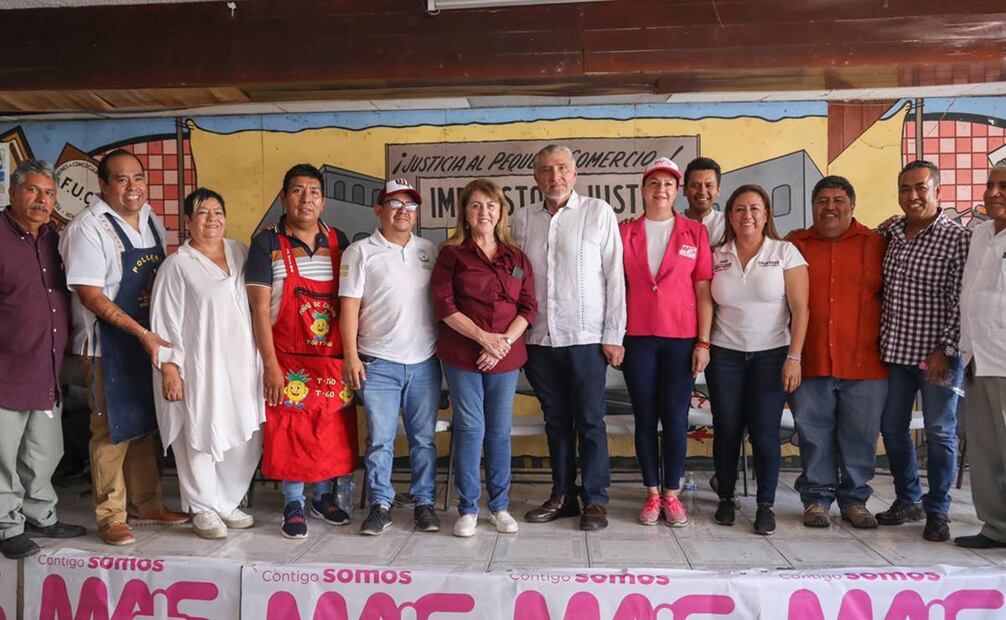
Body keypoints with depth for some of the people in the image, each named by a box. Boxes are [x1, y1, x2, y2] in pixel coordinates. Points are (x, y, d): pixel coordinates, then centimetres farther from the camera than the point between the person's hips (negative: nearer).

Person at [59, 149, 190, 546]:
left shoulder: (151, 220, 7)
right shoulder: (89, 228, -13)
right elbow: (90, 295, -18)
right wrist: (141, 333, -23)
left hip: (150, 340, 7)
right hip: (109, 345, -6)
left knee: (144, 425, 14)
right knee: (112, 431, 1)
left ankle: (146, 505, 27)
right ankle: (110, 516, 13)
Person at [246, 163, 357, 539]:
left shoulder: (338, 242, 4)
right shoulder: (267, 243, -5)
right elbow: (259, 308, -9)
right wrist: (270, 364, -14)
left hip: (333, 357, 3)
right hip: (287, 358, -3)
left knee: (331, 428, 10)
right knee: (289, 430, 3)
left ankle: (323, 496, 28)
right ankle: (293, 504, 19)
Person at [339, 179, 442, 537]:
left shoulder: (429, 251, 12)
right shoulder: (361, 252, 2)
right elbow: (349, 307, -2)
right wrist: (351, 357, -8)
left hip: (425, 362, 3)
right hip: (379, 363, -3)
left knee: (424, 439, 9)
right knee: (379, 440, 2)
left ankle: (425, 503, 20)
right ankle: (380, 505, 14)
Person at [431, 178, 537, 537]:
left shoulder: (517, 258, 10)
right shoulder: (452, 254, 2)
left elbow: (528, 307, 5)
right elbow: (443, 304, -7)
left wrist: (505, 341, -10)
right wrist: (483, 337, -14)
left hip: (506, 356, 3)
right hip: (462, 356, -2)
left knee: (500, 431, 9)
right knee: (470, 429, 0)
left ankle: (500, 506, 21)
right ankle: (468, 508, 12)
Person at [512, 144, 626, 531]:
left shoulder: (599, 213, 0)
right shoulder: (521, 220, 9)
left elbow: (614, 277, -2)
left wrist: (613, 335, -6)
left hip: (586, 338, -3)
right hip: (539, 339, 3)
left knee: (590, 422, 2)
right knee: (556, 421, 12)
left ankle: (595, 500, 13)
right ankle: (563, 495, 23)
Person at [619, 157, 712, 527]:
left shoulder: (695, 233, 5)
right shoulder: (625, 233, 7)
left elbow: (703, 291, 2)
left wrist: (703, 341, -3)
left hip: (681, 339, -1)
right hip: (637, 338, 1)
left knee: (675, 418, 1)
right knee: (645, 418, 6)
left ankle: (672, 496, 14)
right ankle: (652, 495, 17)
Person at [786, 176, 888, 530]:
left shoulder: (874, 244, 4)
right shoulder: (795, 245, 6)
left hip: (864, 363, 0)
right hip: (810, 363, 0)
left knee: (860, 435, 9)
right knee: (814, 434, 8)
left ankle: (854, 499, 25)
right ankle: (817, 498, 22)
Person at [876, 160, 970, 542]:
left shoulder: (957, 239, -8)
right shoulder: (888, 233, 6)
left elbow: (960, 301, -11)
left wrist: (944, 349, -15)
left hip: (937, 354, -5)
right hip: (894, 350, 5)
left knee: (940, 433, 5)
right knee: (892, 428, 12)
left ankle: (937, 511, 19)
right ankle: (908, 500, 29)